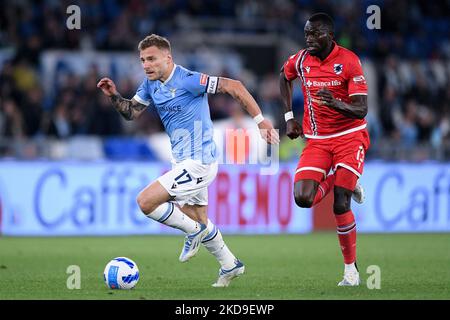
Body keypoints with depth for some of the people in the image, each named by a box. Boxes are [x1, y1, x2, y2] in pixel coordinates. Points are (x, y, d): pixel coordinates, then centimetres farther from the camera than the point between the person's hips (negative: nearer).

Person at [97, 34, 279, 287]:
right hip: (184, 162, 9)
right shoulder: (151, 83, 7)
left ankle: (194, 231, 1)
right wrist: (114, 96, -6)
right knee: (199, 221, 18)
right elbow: (132, 112, 13)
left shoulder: (187, 80, -19)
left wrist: (260, 120, -21)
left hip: (198, 162, -9)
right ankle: (230, 266, 32)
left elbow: (233, 86, -20)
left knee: (146, 202, -16)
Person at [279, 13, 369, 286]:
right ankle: (336, 180, 19)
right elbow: (284, 76, 24)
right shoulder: (301, 60, -2)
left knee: (341, 205, -14)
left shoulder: (349, 61, -15)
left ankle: (351, 268, 2)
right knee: (303, 199, -15)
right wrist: (289, 117, 16)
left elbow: (361, 110, -19)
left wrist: (335, 103, -39)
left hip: (350, 137, -4)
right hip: (317, 140, 4)